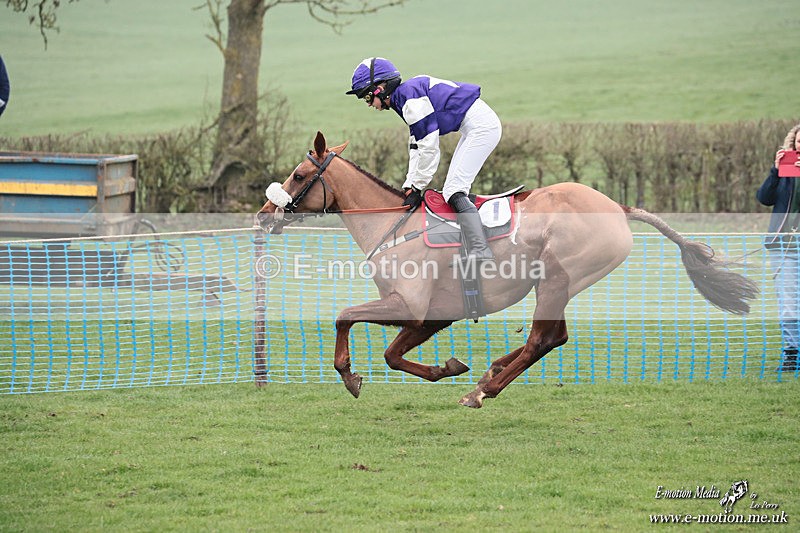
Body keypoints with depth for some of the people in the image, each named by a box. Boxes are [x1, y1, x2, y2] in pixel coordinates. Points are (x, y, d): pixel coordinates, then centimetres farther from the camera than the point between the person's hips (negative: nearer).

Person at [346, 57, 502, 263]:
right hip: (475, 128, 11)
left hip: (481, 127, -11)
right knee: (453, 190, 11)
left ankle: (481, 254, -27)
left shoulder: (409, 96, -16)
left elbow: (429, 147, -18)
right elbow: (416, 147, 18)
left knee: (454, 190, -16)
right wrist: (409, 187, 12)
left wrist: (415, 188, -10)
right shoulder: (404, 98, 16)